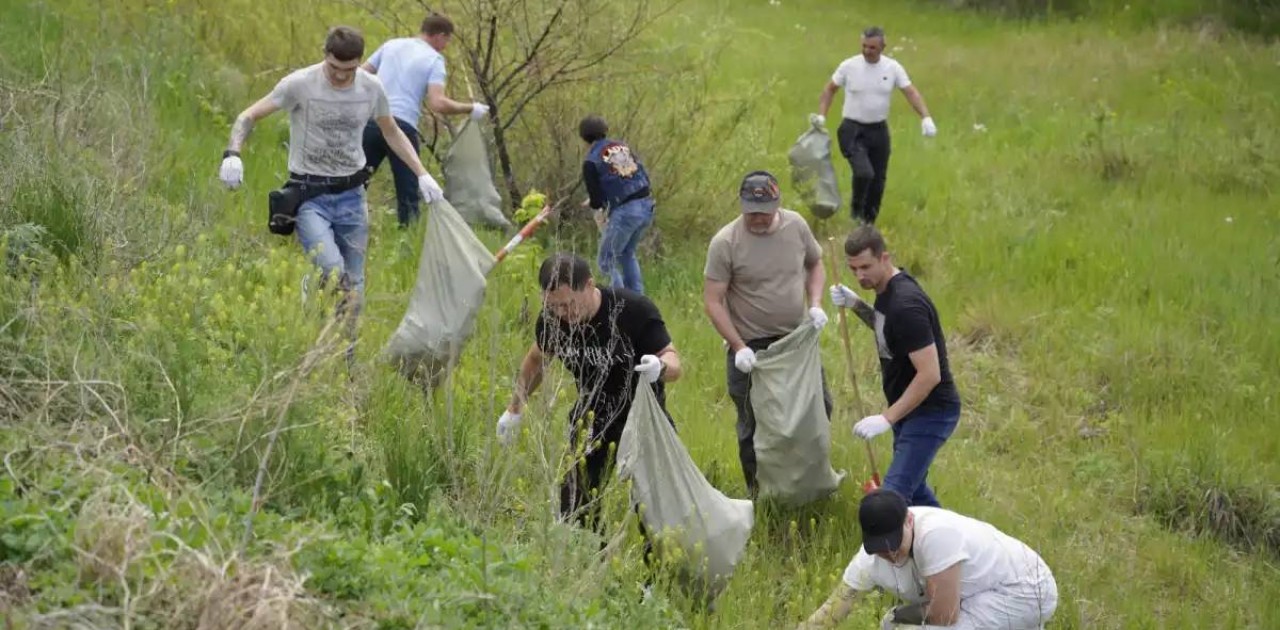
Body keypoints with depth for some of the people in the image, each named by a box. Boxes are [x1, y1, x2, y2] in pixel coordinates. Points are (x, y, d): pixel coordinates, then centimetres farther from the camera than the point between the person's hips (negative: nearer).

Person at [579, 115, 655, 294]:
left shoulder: (591, 162, -4)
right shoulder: (623, 146, 12)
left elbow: (596, 202, -4)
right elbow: (645, 177, 13)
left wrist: (592, 202, 20)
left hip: (624, 212, -7)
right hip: (646, 206, 7)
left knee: (607, 262, 9)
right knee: (627, 254, 27)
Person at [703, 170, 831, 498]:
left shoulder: (796, 225, -5)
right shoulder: (725, 243, -19)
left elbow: (815, 264, 12)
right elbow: (713, 300, -16)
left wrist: (815, 304, -5)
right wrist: (739, 347, -22)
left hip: (798, 338, 4)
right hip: (752, 347, -4)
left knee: (818, 407, 16)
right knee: (754, 425, 8)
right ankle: (758, 493, 26)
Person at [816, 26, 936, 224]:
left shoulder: (893, 68, -2)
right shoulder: (849, 66, -7)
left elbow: (911, 92, -2)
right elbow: (830, 89, 5)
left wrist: (925, 117, -15)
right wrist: (821, 115, -4)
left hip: (879, 130, 3)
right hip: (853, 130, -3)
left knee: (878, 180, 7)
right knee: (864, 173, -23)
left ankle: (868, 223, 24)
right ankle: (856, 208, 6)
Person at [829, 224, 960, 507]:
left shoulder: (906, 305, -27)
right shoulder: (887, 288, 2)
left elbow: (930, 374, -29)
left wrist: (887, 418, -28)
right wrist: (856, 305, 5)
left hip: (930, 412, -10)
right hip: (909, 408, 11)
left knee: (894, 494, -17)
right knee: (911, 486, 23)